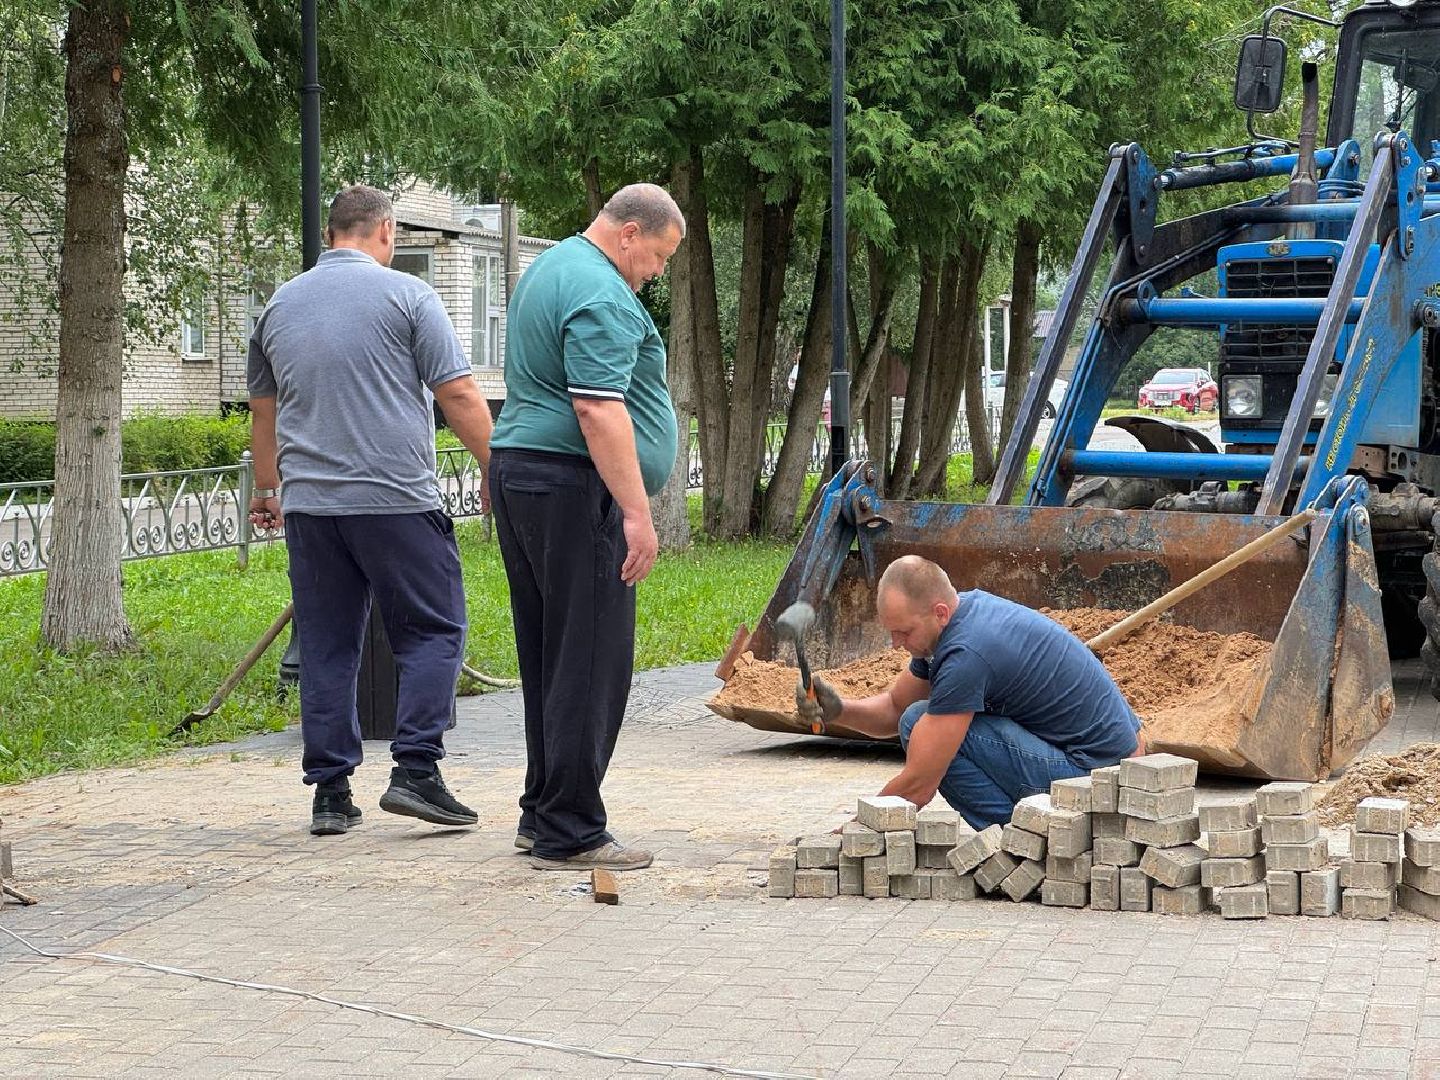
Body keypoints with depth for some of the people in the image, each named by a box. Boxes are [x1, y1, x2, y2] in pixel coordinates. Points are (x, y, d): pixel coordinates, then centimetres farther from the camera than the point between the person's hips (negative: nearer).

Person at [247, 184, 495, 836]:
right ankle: (415, 770, -7)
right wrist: (496, 469, 2)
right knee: (432, 632, 4)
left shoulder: (279, 307, 13)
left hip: (309, 505, 5)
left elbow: (263, 412, 22)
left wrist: (266, 489, 34)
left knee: (326, 648, 8)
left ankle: (330, 793, 8)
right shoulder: (405, 295, -3)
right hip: (395, 500, -5)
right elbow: (458, 396, -7)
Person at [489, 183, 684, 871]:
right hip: (575, 486, -11)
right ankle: (568, 835, -7)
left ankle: (542, 815, 18)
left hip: (518, 470, 11)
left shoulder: (547, 271, 20)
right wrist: (637, 513, -23)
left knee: (547, 658, 13)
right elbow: (598, 409, -23)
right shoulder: (603, 297, -14)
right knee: (590, 665, -8)